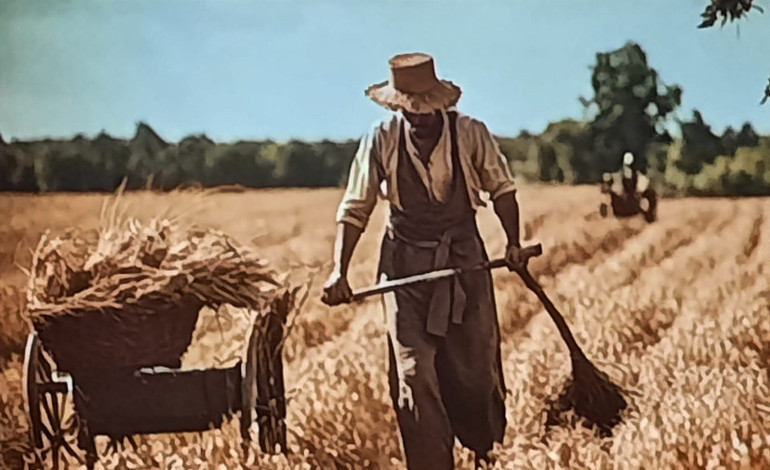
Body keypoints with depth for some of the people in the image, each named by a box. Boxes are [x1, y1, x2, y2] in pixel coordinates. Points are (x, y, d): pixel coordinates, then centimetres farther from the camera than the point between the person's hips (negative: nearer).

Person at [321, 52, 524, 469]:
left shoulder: (471, 134, -10)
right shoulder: (381, 140, -9)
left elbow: (501, 188, 5)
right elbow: (355, 210, -5)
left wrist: (513, 243, -6)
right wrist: (339, 271, -14)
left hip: (465, 259, 1)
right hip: (406, 264, 0)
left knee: (475, 367, 8)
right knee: (413, 375, -6)